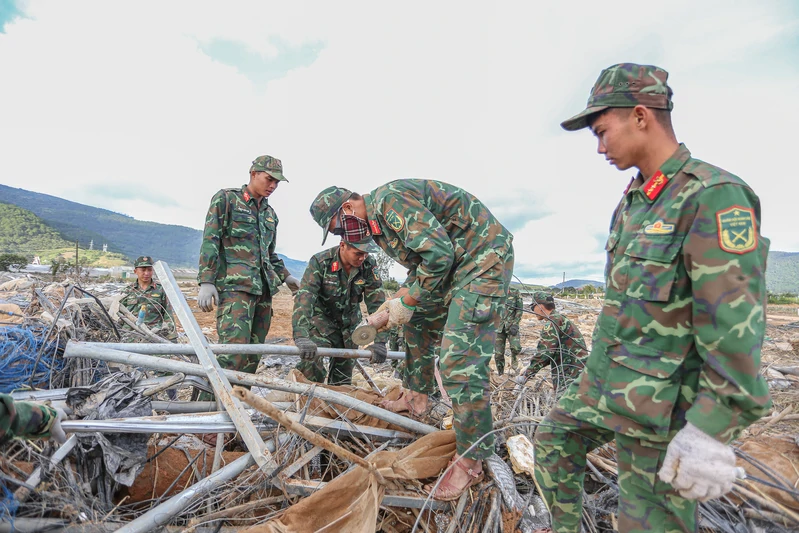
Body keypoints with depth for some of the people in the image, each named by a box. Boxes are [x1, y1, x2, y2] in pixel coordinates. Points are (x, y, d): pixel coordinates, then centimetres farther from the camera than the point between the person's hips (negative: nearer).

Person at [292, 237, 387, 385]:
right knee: (311, 363, -20)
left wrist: (379, 341, -23)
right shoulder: (320, 262, -24)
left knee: (344, 372, 11)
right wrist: (301, 337, -46)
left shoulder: (369, 266, -16)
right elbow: (304, 298, -33)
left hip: (349, 325, 3)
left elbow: (377, 303, -16)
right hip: (321, 322, -3)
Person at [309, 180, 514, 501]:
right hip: (453, 263, 11)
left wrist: (406, 301, -15)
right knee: (418, 322, 20)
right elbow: (420, 264, 20)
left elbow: (438, 253, -26)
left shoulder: (389, 199, -19)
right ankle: (416, 397, 37)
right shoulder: (376, 221, 13)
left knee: (460, 361, -14)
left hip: (484, 258, -11)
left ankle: (470, 461, -2)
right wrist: (398, 299, 7)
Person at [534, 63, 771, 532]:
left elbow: (734, 327, -24)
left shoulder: (713, 196, -20)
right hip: (605, 380, 9)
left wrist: (711, 434, -23)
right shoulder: (634, 199, 8)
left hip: (662, 402, -9)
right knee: (554, 441, 22)